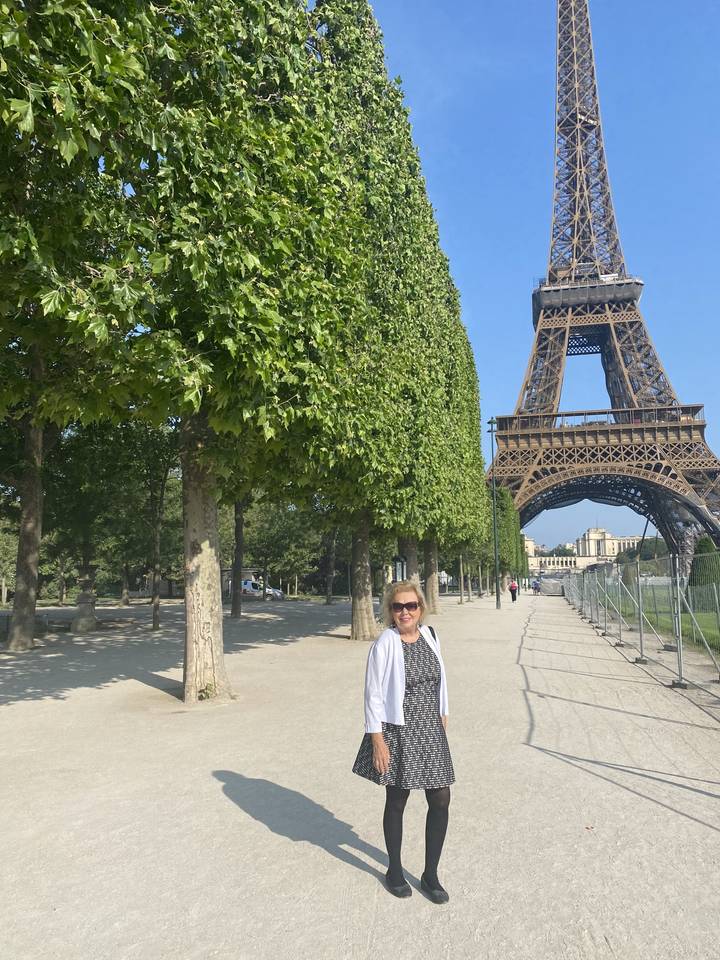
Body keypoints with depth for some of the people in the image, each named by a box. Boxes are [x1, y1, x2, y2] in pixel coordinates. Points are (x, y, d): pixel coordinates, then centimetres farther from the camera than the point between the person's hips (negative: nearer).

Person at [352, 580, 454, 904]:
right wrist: (377, 739, -14)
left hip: (431, 730, 5)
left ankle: (431, 874, 27)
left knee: (440, 800, 7)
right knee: (396, 801, 12)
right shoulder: (384, 645, -15)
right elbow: (373, 695, -13)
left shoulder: (429, 636, 1)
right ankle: (395, 871, 35)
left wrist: (442, 716, 14)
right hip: (398, 732, -5)